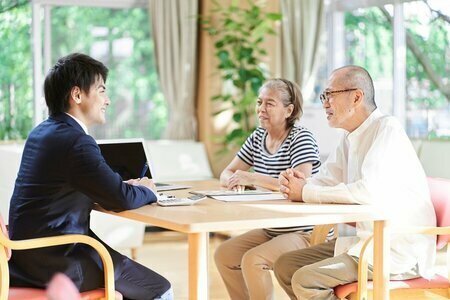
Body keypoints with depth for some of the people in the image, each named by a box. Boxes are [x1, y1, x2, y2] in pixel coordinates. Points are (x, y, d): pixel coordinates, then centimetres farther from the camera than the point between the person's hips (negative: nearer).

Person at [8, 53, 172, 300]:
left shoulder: (41, 132, 10)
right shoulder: (77, 142, -19)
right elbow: (122, 199, -17)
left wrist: (129, 186, 8)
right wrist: (147, 191, 4)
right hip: (56, 261, -10)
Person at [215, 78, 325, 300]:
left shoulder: (300, 138, -14)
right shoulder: (257, 138, 8)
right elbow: (226, 174, 13)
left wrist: (252, 178, -27)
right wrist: (233, 181, -13)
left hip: (306, 233, -8)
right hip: (271, 230, 8)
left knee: (252, 260, -25)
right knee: (223, 254, -3)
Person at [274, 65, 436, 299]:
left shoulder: (387, 129, -15)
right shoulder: (350, 138, 13)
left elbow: (369, 190, -27)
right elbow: (326, 180, 14)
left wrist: (306, 192, -19)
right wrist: (301, 183, -10)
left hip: (400, 251, -9)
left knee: (305, 280, -21)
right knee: (285, 266, 7)